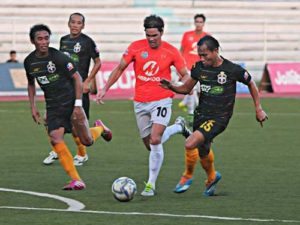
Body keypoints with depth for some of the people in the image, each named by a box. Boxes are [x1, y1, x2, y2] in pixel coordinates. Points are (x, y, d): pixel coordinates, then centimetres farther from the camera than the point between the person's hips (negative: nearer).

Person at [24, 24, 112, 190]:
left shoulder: (58, 57, -16)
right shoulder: (29, 62, 1)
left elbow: (77, 78, -12)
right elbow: (31, 84, 18)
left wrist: (78, 105, -16)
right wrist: (33, 107, 11)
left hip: (70, 103, -4)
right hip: (53, 106, 4)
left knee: (87, 141, 1)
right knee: (55, 139, -17)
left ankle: (99, 128, 39)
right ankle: (76, 181, -13)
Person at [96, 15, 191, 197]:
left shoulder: (171, 51, -5)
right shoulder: (136, 47, -2)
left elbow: (185, 75, 2)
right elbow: (120, 68, 6)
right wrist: (105, 89, 2)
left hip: (161, 101, -3)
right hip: (140, 103, 3)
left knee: (155, 140, -19)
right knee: (150, 145, 10)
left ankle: (151, 185, -9)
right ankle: (178, 127, 41)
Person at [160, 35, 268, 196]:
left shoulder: (233, 70, -14)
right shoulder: (199, 68, -2)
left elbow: (251, 84, 4)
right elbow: (186, 88, 10)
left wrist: (258, 109, 8)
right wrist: (171, 87, -11)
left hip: (219, 118, -5)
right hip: (201, 115, 5)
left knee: (190, 144, -22)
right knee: (203, 151, 18)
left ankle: (188, 176, 3)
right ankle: (212, 177, 50)